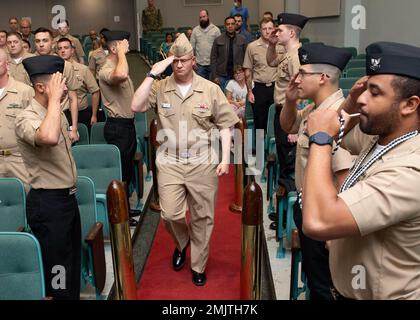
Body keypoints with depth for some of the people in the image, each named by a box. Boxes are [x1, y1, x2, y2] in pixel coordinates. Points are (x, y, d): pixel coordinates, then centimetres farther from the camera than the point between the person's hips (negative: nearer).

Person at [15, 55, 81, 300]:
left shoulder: (58, 113, 10)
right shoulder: (27, 119, -18)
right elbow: (48, 138, -43)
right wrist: (54, 99, -30)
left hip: (68, 197, 9)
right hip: (47, 202, -9)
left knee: (73, 264, 19)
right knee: (56, 269, 2)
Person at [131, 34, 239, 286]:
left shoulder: (211, 89, -2)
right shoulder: (160, 88, 1)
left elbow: (225, 125, 1)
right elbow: (136, 107, -14)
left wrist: (225, 159, -6)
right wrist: (152, 74, -16)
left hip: (203, 163, 0)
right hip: (170, 162, 1)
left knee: (202, 217, 8)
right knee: (170, 214, -2)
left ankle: (198, 266, 28)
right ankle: (182, 242, 34)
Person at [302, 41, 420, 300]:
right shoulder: (379, 136, -5)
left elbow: (318, 222, -42)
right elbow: (341, 133, 17)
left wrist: (321, 138, -30)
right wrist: (352, 101, -5)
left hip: (378, 294, -8)